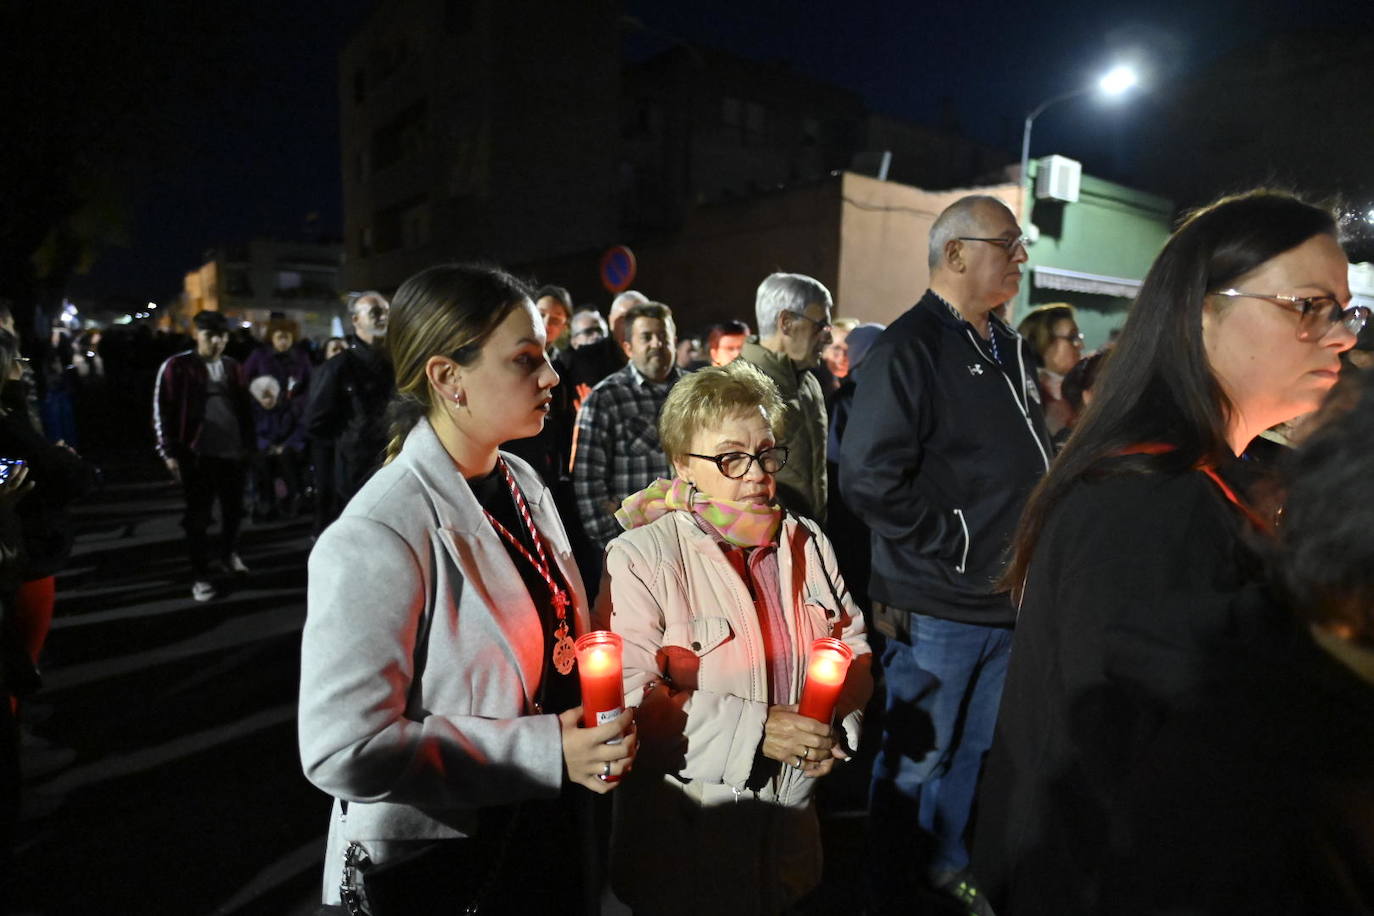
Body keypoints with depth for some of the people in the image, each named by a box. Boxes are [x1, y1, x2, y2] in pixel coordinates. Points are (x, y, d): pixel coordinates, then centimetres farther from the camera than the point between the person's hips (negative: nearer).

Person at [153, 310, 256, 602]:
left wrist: (249, 444, 14)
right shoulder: (177, 367, -4)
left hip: (234, 452, 4)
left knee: (234, 510, 15)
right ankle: (200, 575, 16)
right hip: (198, 455, -4)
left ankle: (229, 552, 40)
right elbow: (162, 411, -5)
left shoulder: (231, 367, 11)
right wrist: (169, 452, -8)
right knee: (198, 517, 5)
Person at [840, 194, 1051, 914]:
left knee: (970, 749, 23)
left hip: (1011, 598, 8)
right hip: (937, 607, -8)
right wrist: (955, 546, -18)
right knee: (915, 760, 7)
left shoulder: (1008, 347, 12)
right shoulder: (908, 349, -16)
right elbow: (867, 477, -24)